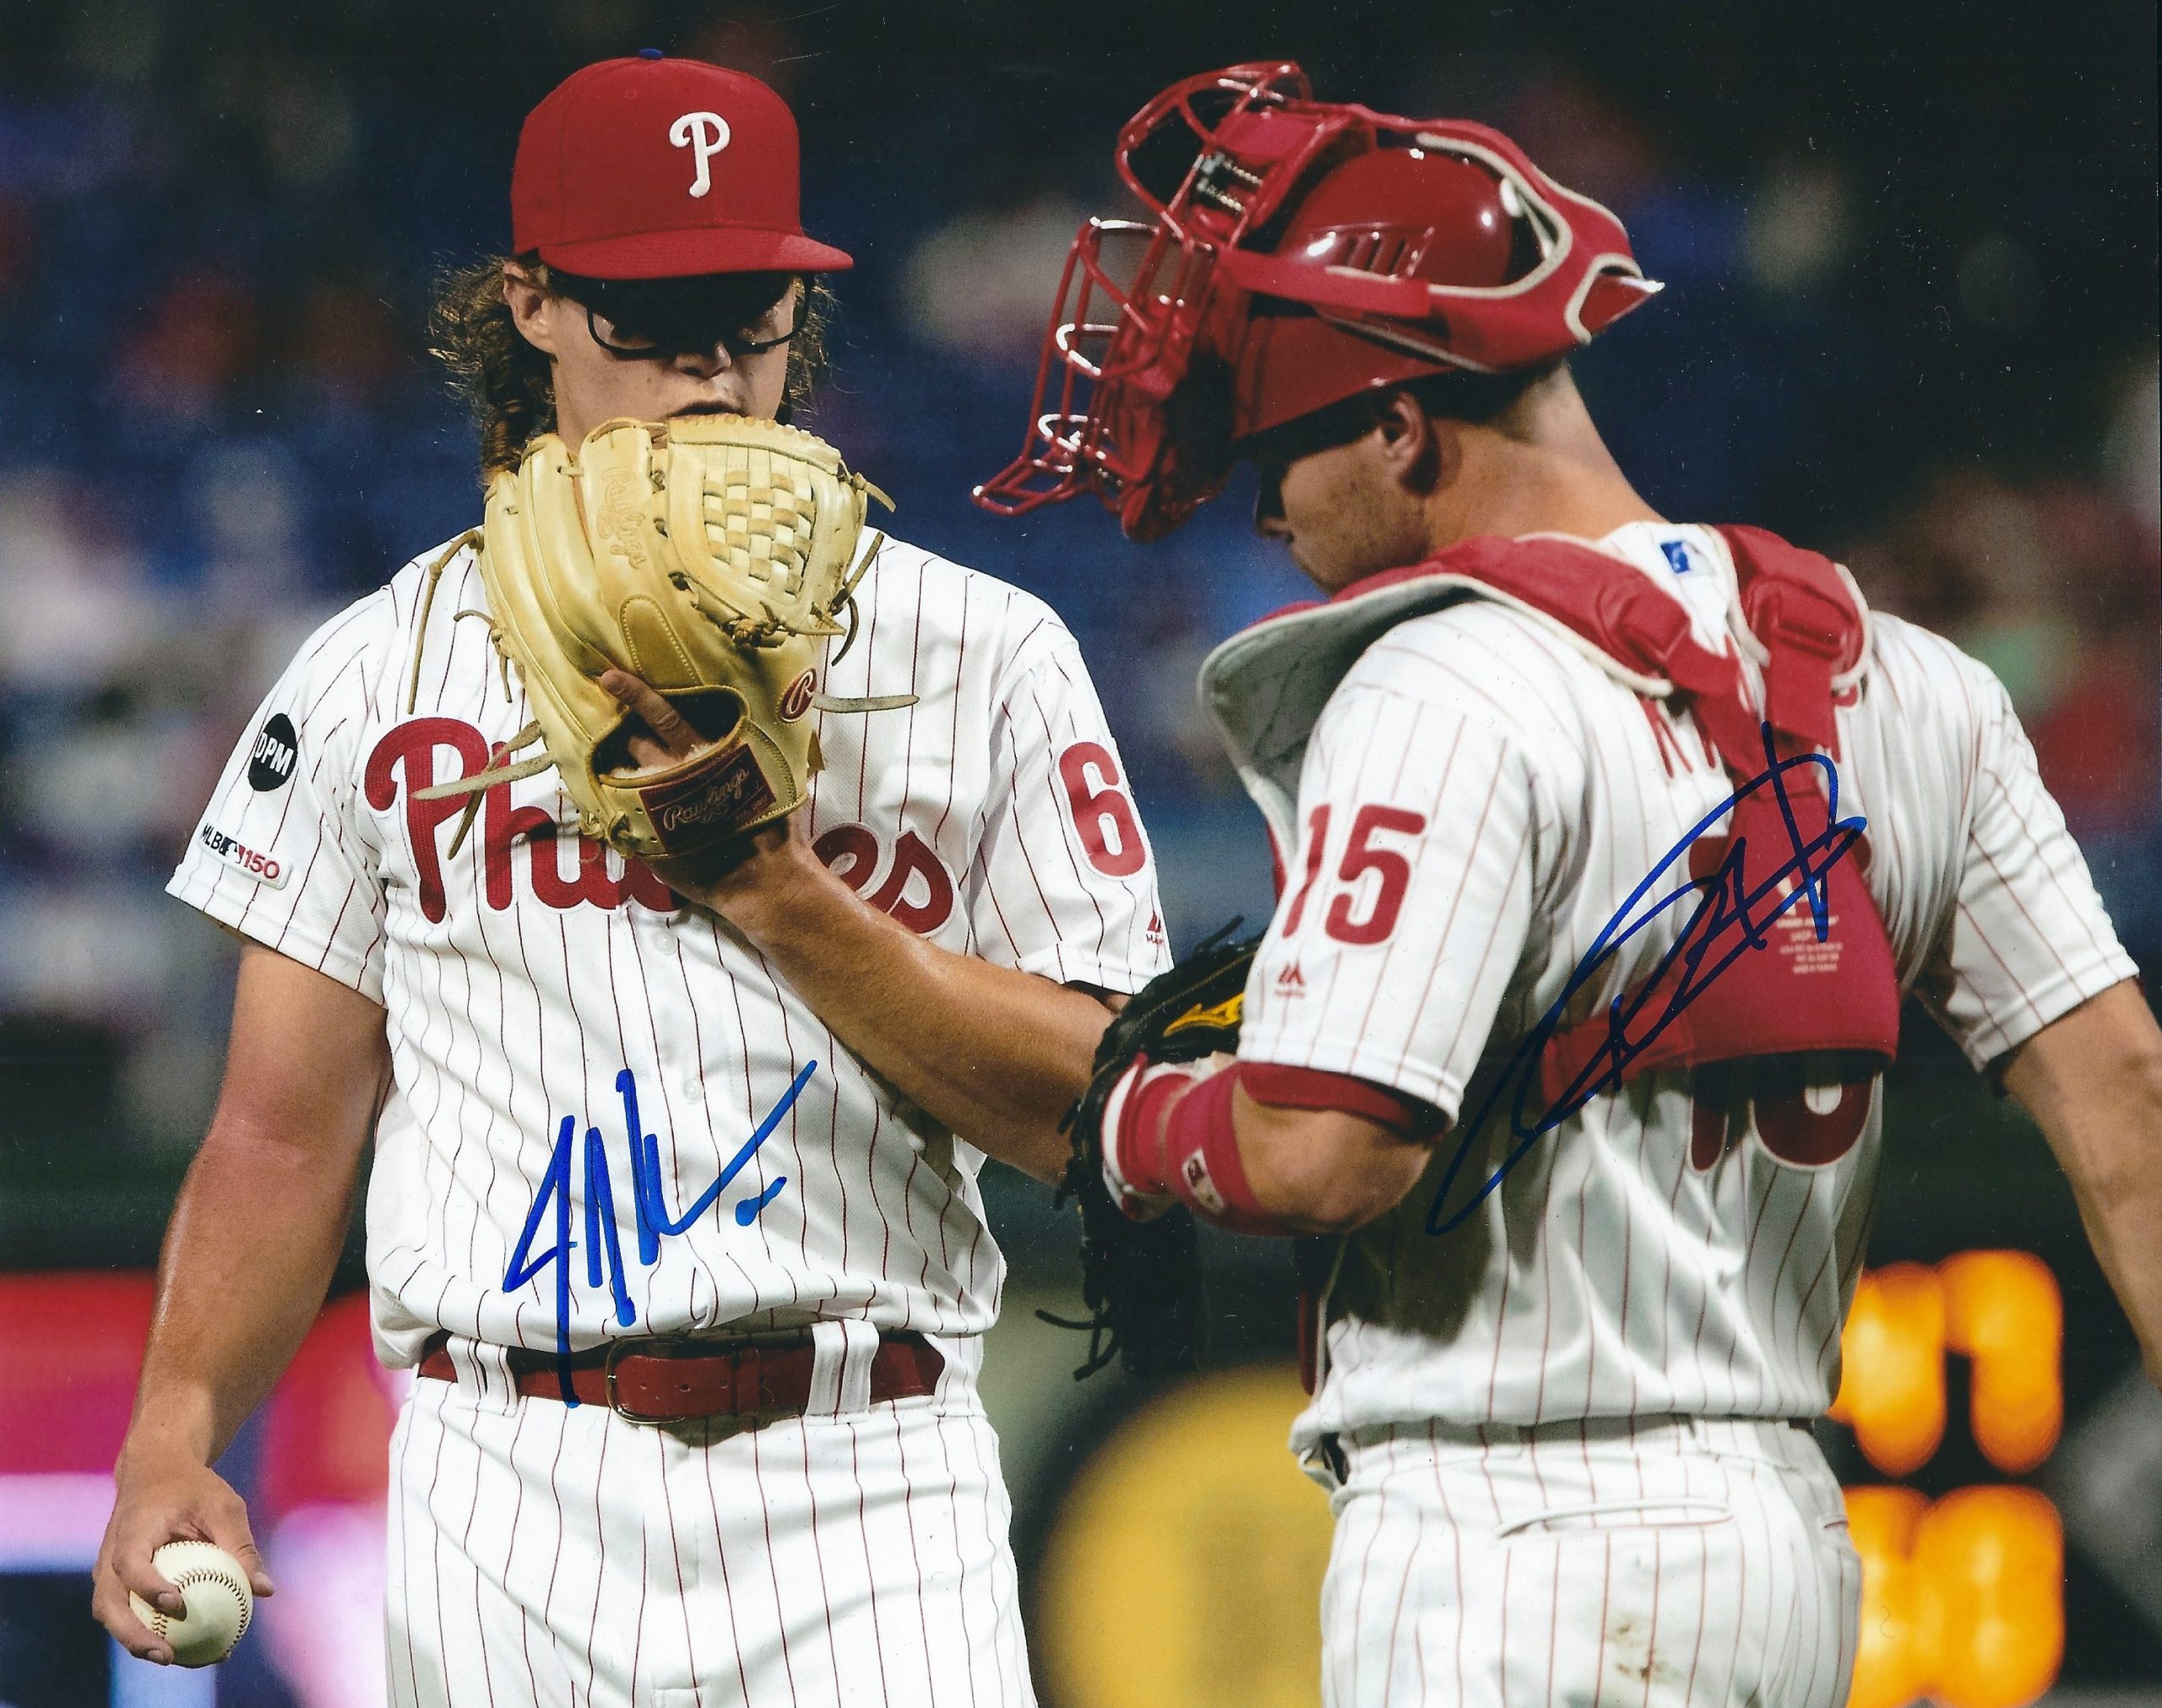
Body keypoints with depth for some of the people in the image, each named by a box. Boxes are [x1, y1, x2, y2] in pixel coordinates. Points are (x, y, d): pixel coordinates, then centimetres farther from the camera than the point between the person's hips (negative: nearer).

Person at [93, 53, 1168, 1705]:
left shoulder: (979, 653, 7)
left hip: (868, 1498, -1)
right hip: (511, 1493, 1)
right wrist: (174, 1443, -4)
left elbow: (1101, 1115, 0)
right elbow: (286, 1132, 10)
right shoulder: (386, 666, 12)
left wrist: (775, 896, -9)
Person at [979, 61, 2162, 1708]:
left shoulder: (1450, 695, -13)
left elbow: (1325, 1152, -20)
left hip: (1510, 1544, -8)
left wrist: (1131, 1124, 1)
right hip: (1791, 1537, 8)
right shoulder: (1899, 680, 11)